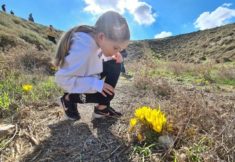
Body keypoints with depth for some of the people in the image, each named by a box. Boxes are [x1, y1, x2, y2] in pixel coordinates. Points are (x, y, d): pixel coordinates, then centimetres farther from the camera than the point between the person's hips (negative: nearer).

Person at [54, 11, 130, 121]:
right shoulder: (82, 49, -38)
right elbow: (62, 79, -32)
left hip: (89, 73, 7)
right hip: (72, 82, -7)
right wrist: (95, 84, -33)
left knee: (115, 65, -10)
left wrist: (112, 56, -16)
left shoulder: (96, 36, -15)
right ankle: (68, 99, 3)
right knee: (106, 95, -19)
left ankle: (102, 109, -1)